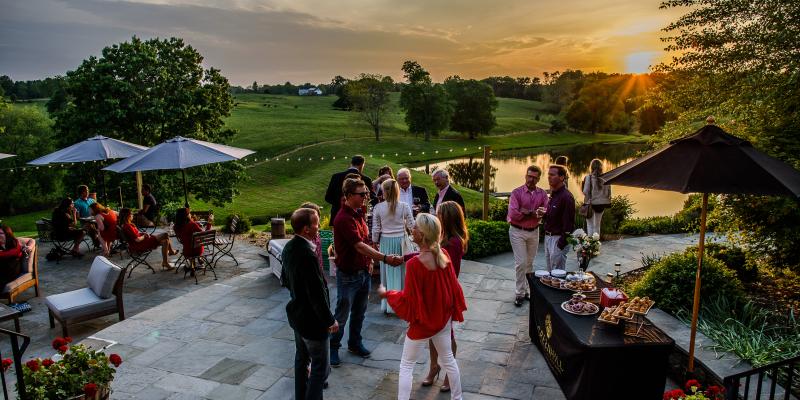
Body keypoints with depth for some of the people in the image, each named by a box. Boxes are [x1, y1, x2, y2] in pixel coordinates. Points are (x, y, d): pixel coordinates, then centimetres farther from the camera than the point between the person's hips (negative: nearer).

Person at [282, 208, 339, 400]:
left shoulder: (289, 247, -2)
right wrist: (330, 321, -16)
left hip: (297, 314, 10)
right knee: (321, 366, 5)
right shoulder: (308, 255, -30)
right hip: (312, 319, -9)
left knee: (301, 357, 25)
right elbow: (317, 293, -26)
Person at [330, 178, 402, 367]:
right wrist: (385, 258, -38)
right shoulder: (343, 219, -24)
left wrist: (369, 262, 11)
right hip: (348, 275, -8)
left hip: (363, 271, 8)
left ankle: (355, 343, 36)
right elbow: (359, 246, -32)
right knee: (342, 314, 6)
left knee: (359, 312, 19)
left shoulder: (359, 214, 5)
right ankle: (332, 347, 24)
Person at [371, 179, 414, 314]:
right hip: (400, 241, 0)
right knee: (400, 271, 11)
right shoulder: (404, 207, -9)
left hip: (385, 242, 1)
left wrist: (375, 242, 12)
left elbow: (375, 229, -2)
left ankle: (387, 305, 20)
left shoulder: (378, 207, -7)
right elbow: (411, 226, -5)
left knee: (387, 272, 12)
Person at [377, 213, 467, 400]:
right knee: (448, 359, 24)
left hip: (422, 322, -6)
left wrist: (387, 294, -4)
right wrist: (456, 311, 13)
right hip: (443, 318, 6)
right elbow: (453, 286, -1)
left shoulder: (414, 264, -28)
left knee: (406, 366, 11)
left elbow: (409, 300, -20)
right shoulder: (443, 254, -10)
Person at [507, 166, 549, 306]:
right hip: (517, 232, -4)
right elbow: (513, 214, -20)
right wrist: (533, 213, -16)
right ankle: (520, 293, 6)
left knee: (529, 263, 13)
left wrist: (525, 212, -24)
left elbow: (547, 212, -11)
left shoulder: (542, 193, 1)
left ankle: (526, 289, 26)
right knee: (521, 262, -5)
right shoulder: (517, 193, -10)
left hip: (534, 232, 4)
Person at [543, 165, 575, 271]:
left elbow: (568, 222, -19)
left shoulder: (566, 197, -17)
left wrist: (562, 243, -20)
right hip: (548, 237, 9)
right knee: (550, 270, 17)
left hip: (558, 238, -9)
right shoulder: (553, 194, 12)